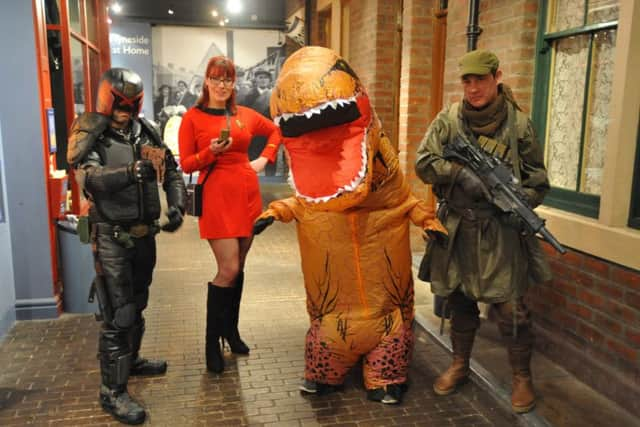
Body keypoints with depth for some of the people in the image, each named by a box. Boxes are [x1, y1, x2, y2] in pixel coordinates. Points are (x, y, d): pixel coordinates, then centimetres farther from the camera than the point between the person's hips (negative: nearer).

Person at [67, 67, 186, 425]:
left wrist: (177, 206, -5)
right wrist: (132, 171, -44)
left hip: (144, 234, 6)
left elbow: (172, 171, 10)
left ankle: (131, 360, 42)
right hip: (113, 238, -6)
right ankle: (112, 391, 7)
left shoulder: (146, 132, 5)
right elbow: (88, 179, -28)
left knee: (137, 304, 21)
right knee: (118, 315, -5)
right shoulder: (93, 138, -10)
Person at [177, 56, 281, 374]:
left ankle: (231, 330, 29)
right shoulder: (193, 118, -1)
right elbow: (186, 164, -2)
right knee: (228, 269, -10)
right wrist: (211, 152, -18)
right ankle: (212, 342, 7)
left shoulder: (245, 115, 9)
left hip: (247, 194, 5)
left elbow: (275, 131, 25)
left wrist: (265, 158, 11)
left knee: (238, 267, 11)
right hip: (216, 196, -5)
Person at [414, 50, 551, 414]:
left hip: (501, 229, -2)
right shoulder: (448, 120, -1)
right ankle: (460, 365, 34)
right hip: (457, 228, 2)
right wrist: (460, 171, -23)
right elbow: (423, 162, -8)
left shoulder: (519, 123, -4)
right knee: (459, 299, 14)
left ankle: (522, 377, 22)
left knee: (510, 306, -1)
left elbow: (538, 179, 3)